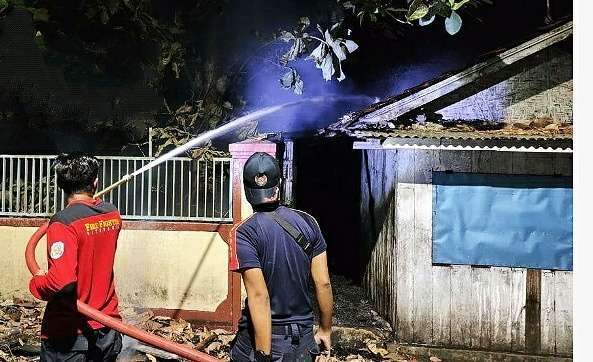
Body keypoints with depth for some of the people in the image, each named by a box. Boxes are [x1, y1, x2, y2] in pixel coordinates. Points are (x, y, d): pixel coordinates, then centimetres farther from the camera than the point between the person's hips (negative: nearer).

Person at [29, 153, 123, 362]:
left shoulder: (64, 222, -20)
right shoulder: (113, 215, 0)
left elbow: (62, 282, -29)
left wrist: (36, 283, -9)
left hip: (69, 336, -5)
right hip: (107, 329, 6)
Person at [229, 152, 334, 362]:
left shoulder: (244, 234, -15)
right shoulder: (307, 222, -2)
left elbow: (259, 296, -20)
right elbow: (323, 283, -1)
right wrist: (325, 330, 12)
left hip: (260, 337, -4)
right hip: (304, 339, 4)